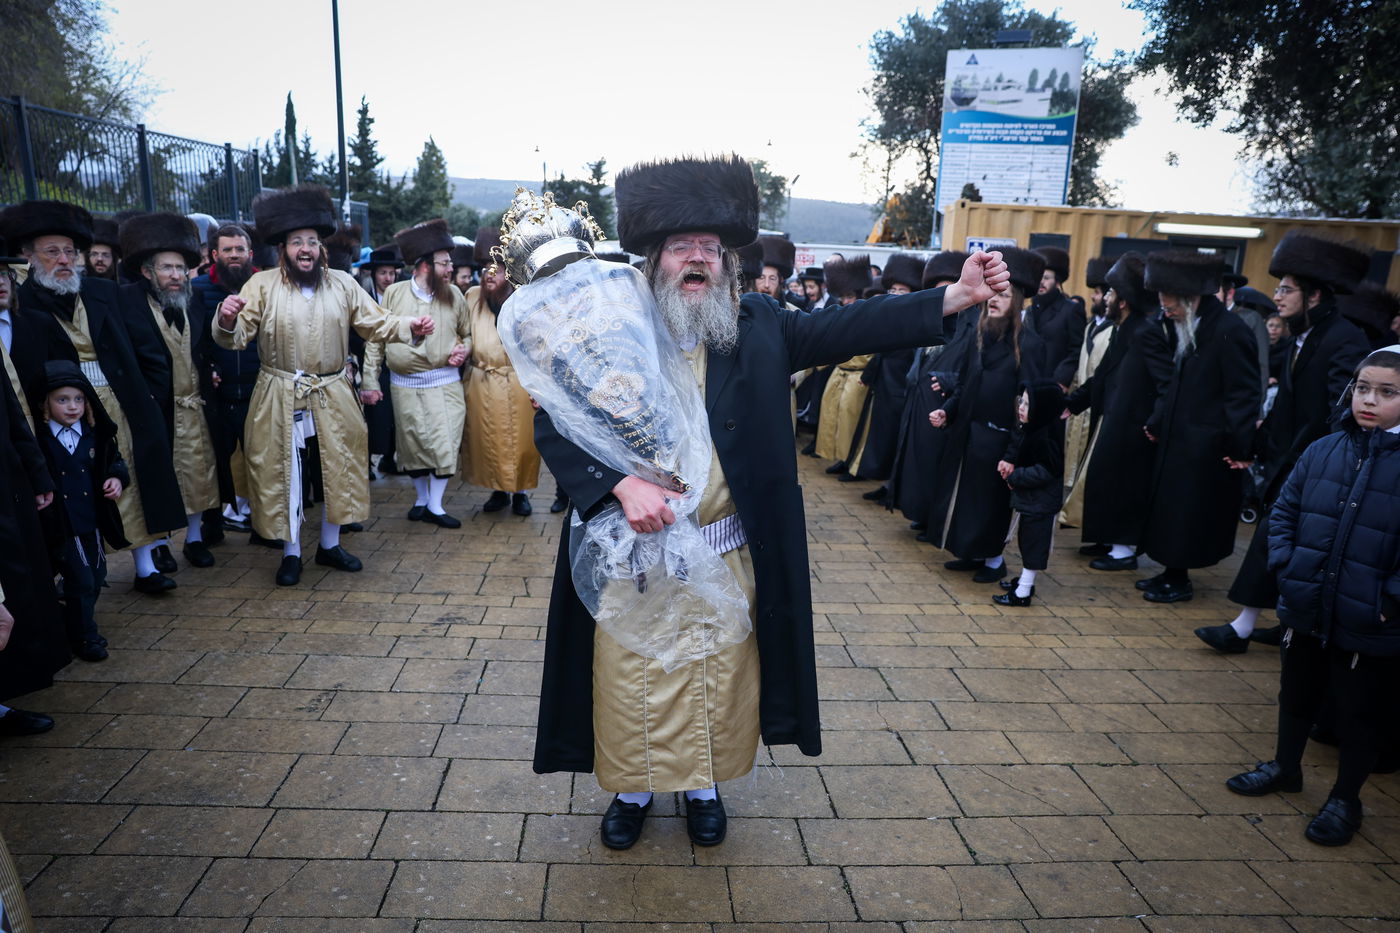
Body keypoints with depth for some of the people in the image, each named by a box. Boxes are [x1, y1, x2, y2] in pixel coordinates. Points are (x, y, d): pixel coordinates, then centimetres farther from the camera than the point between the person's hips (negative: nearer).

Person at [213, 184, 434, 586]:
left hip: (333, 396, 3)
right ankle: (291, 553, 22)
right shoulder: (262, 285, -4)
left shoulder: (342, 284, 4)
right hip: (280, 398, -2)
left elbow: (375, 323, 5)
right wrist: (227, 321, -31)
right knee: (285, 473, 5)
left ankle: (330, 544, 29)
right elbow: (236, 338, -8)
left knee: (338, 469, 10)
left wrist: (409, 328, -12)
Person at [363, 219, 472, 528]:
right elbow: (376, 339, 1)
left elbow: (468, 334, 15)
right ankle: (422, 499, 29)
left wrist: (464, 349, -8)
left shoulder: (454, 295, 2)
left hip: (445, 383, 0)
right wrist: (369, 381, -2)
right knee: (413, 445, 9)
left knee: (445, 443, -4)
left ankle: (436, 506, 10)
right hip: (405, 385, 0)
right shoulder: (394, 293, -2)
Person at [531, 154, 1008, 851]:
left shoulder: (756, 328, -1)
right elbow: (554, 424, -9)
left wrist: (956, 296, -19)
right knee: (631, 678, 13)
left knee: (719, 676, 17)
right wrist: (626, 486, -22)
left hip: (727, 555, 2)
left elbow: (847, 328, -9)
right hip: (629, 554, -1)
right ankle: (633, 788, 38)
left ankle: (704, 782, 42)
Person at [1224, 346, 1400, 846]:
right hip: (1306, 611, 4)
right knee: (1296, 694, 22)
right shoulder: (1323, 451, -3)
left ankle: (1345, 799, 33)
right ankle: (1284, 767, 44)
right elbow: (1284, 512, 6)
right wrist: (1286, 567, -3)